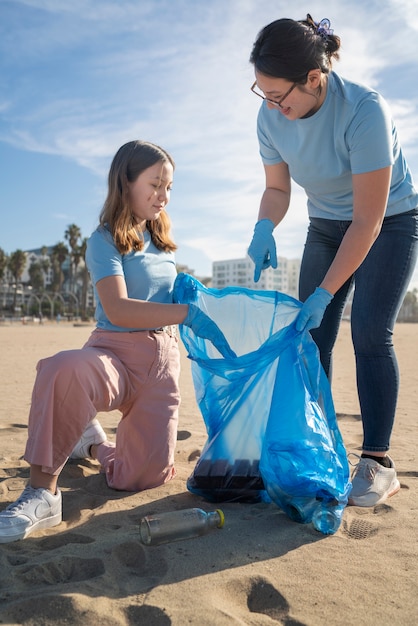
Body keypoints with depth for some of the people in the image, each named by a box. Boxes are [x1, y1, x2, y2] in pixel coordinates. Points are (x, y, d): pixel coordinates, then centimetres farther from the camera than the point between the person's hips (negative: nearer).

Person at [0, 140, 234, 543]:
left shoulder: (162, 243, 15)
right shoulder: (105, 241, -5)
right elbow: (118, 310, -21)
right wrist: (188, 313, -28)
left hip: (163, 360, 6)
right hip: (116, 351, -6)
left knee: (146, 476, -4)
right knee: (65, 370, -43)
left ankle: (92, 443, 30)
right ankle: (42, 492, -24)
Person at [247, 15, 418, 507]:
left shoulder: (364, 111, -31)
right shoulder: (270, 118, -14)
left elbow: (368, 221, -29)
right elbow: (277, 189, 0)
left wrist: (324, 294, -31)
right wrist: (264, 230, -22)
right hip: (326, 226, 5)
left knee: (369, 333, -16)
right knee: (311, 336, -5)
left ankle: (377, 461, -6)